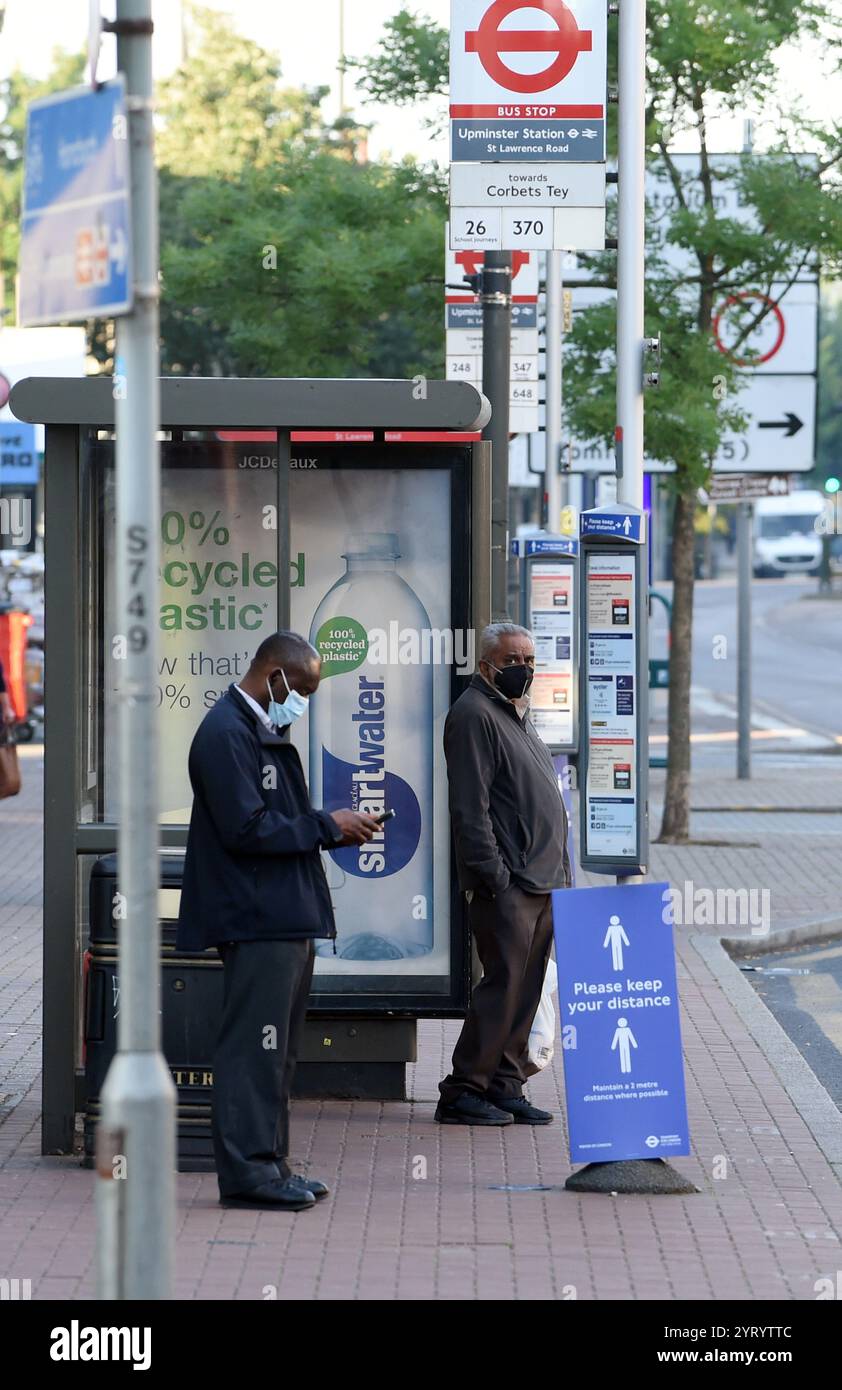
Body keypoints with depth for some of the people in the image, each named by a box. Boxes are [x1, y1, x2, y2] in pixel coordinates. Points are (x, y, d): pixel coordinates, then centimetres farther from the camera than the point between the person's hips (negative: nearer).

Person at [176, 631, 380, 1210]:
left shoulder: (265, 733, 20)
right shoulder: (227, 733, -14)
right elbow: (246, 830, -21)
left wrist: (336, 830, 8)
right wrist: (326, 826, -13)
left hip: (286, 918, 11)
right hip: (257, 919, -11)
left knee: (278, 1049, 13)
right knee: (254, 1044, -9)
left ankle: (269, 1163, 18)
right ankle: (247, 1171, -7)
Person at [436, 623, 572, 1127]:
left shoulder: (518, 714, 21)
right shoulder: (475, 715, -9)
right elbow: (470, 808, -16)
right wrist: (493, 875, -20)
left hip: (542, 883, 9)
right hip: (507, 884, -9)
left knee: (525, 990, 8)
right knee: (503, 985, -10)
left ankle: (506, 1089, 13)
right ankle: (464, 1093, -5)